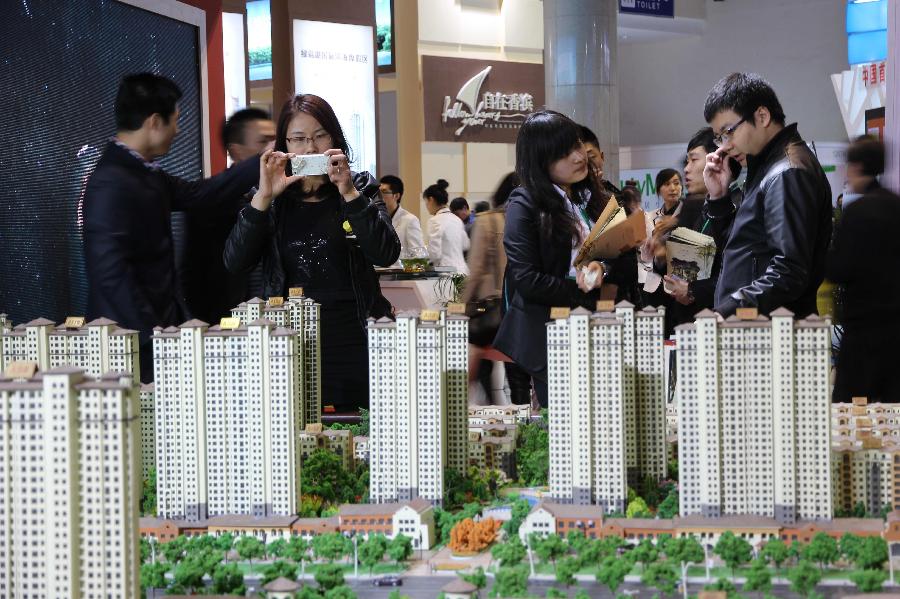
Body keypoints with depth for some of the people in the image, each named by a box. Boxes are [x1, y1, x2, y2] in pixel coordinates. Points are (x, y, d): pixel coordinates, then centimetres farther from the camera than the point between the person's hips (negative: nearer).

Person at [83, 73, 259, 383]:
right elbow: (111, 273, -23)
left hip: (156, 327, 9)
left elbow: (200, 194, 21)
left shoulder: (145, 175, 11)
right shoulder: (111, 184, -18)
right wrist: (154, 338, -20)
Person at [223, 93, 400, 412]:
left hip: (352, 340, -1)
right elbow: (235, 262, -4)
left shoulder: (361, 188, 6)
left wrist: (349, 193, -16)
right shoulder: (273, 200, 9)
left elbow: (386, 254, -9)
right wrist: (264, 197, -12)